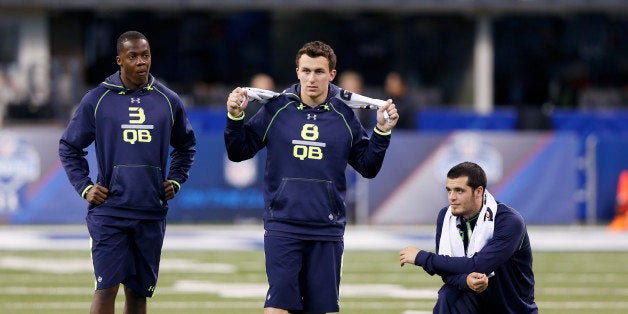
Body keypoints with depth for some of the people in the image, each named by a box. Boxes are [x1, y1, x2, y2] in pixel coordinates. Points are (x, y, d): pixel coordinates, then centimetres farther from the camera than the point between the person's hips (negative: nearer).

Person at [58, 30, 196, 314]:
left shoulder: (168, 101, 8)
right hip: (108, 210, -3)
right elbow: (69, 147, 10)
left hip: (151, 214, 3)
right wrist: (84, 187, 0)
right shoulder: (97, 100, 1)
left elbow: (186, 146, 25)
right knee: (106, 288, -11)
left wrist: (175, 181, 11)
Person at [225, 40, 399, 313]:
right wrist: (235, 117, -9)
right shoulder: (276, 109, 1)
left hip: (327, 232, 2)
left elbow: (368, 167, 11)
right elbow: (238, 152, 7)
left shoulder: (344, 116, 5)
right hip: (282, 227, -2)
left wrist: (382, 132, -1)